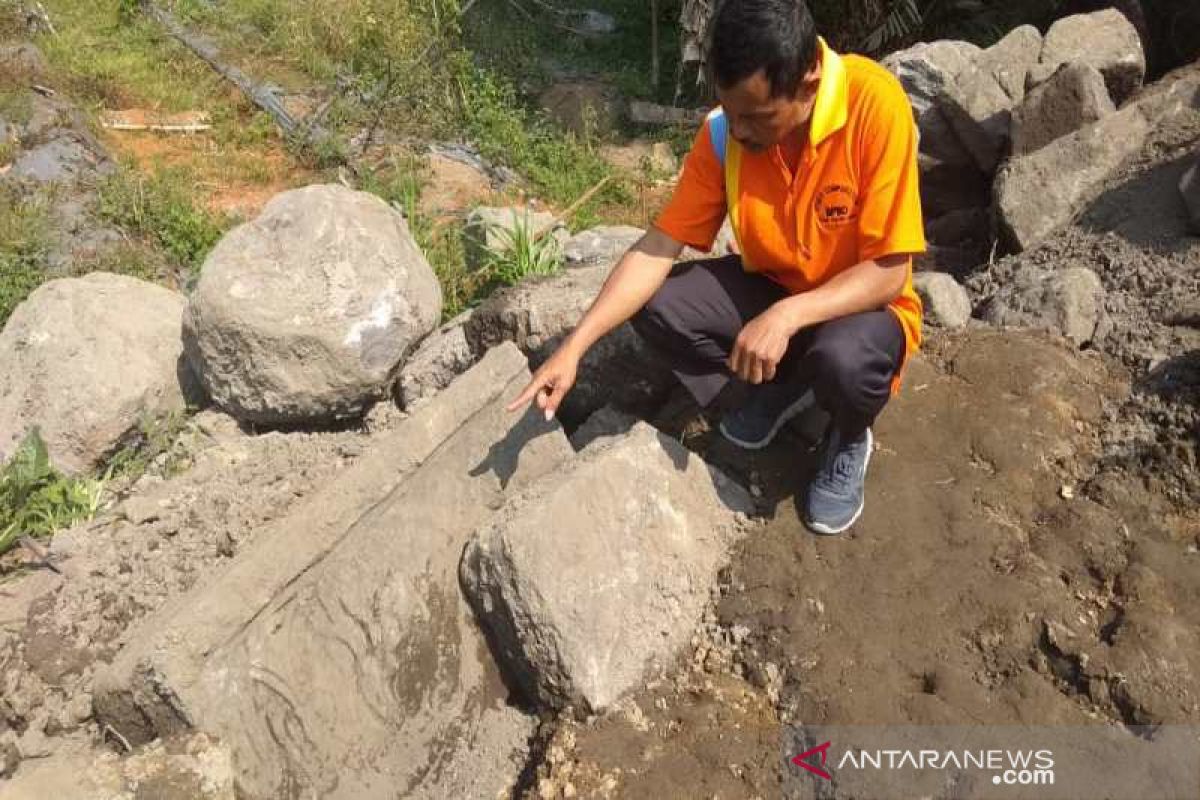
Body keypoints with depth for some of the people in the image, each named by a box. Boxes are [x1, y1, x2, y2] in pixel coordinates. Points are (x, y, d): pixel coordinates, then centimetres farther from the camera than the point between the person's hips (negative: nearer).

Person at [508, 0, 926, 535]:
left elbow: (888, 272, -25)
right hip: (769, 288, 4)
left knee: (843, 359, -38)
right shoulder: (724, 131, -16)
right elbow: (659, 247, -14)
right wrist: (574, 347, -22)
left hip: (861, 305, -4)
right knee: (654, 307, -18)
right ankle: (783, 383, 8)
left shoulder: (875, 103, -28)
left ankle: (848, 439, 1)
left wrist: (786, 317, -39)